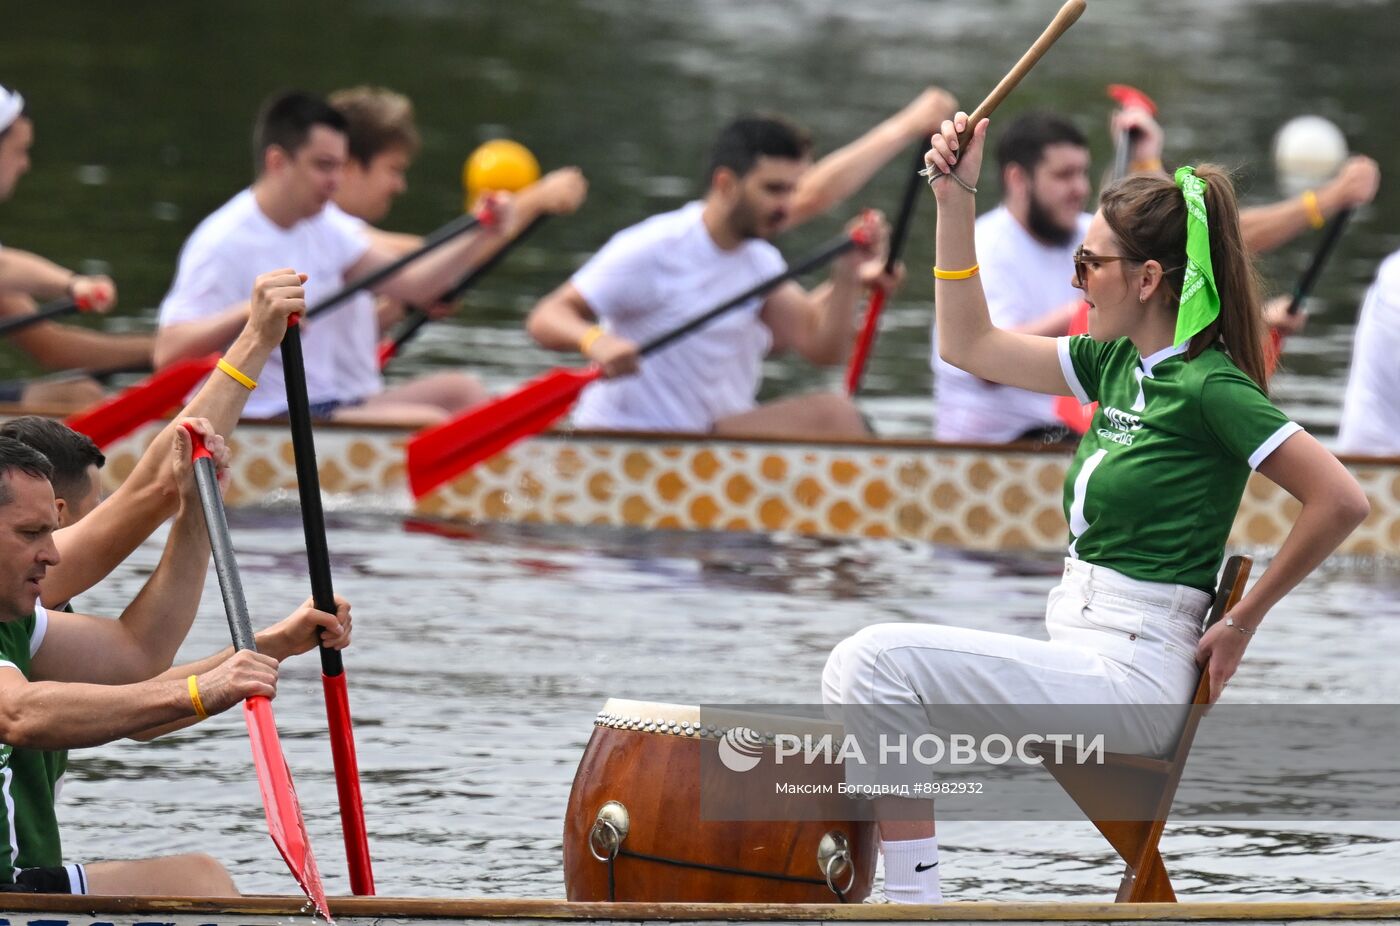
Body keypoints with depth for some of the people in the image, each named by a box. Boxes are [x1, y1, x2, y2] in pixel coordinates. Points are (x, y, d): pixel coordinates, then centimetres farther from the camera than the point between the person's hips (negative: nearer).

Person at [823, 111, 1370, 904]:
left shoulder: (1209, 388, -13)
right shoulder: (1117, 363, 12)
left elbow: (1343, 500, -18)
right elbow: (971, 345, 20)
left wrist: (1243, 620, -11)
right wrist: (956, 199, 11)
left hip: (1127, 682, -9)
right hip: (1079, 660, 9)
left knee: (877, 660, -20)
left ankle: (914, 897, -20)